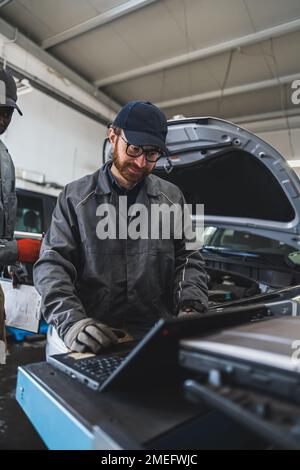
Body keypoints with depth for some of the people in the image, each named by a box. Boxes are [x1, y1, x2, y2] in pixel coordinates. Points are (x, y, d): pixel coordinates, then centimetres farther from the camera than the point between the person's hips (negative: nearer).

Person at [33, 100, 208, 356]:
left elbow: (188, 259, 9)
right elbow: (52, 264, -3)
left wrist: (191, 307, -11)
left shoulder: (171, 198, 10)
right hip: (91, 336, -2)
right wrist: (70, 322, -20)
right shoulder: (75, 197, 4)